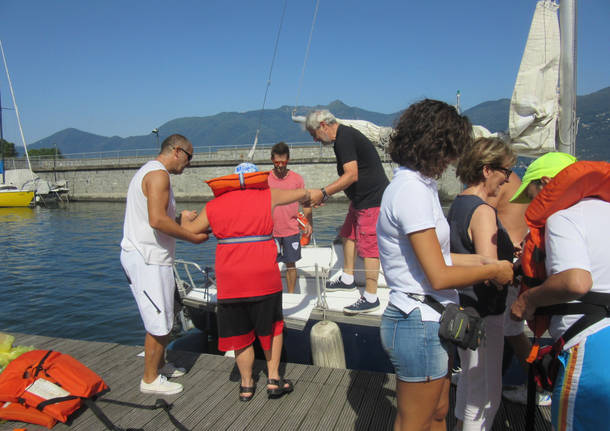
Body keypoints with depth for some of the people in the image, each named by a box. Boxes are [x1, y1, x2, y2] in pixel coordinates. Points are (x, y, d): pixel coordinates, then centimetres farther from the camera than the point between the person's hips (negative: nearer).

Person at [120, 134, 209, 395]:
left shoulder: (148, 172, 18)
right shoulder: (158, 174, -15)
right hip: (147, 259, -11)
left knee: (161, 317, 22)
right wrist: (192, 237, -18)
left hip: (141, 254, 11)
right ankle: (150, 380, 14)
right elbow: (157, 221, -27)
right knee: (159, 323, 0)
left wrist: (180, 218, 17)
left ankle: (159, 365, 36)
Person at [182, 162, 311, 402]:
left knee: (239, 332, 15)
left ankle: (246, 385, 26)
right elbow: (302, 193, 17)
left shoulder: (214, 205, 7)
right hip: (263, 276, -1)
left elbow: (190, 231, 19)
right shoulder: (267, 196, 3)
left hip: (230, 279, 2)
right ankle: (273, 378, 22)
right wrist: (306, 201, 41)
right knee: (272, 326, 19)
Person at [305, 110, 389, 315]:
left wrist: (323, 193, -27)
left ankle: (371, 298, 0)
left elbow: (352, 175, -27)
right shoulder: (344, 136, 14)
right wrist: (325, 195, 20)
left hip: (372, 199, -11)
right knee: (348, 235, 19)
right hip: (361, 198, 11)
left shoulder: (345, 138, -19)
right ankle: (348, 279, 33)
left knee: (368, 245, -7)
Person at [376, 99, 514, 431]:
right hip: (420, 325, -10)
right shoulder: (413, 191, -21)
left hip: (428, 322, 10)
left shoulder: (416, 184, 10)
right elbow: (439, 276, -22)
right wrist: (493, 270, -7)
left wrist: (482, 260, 9)